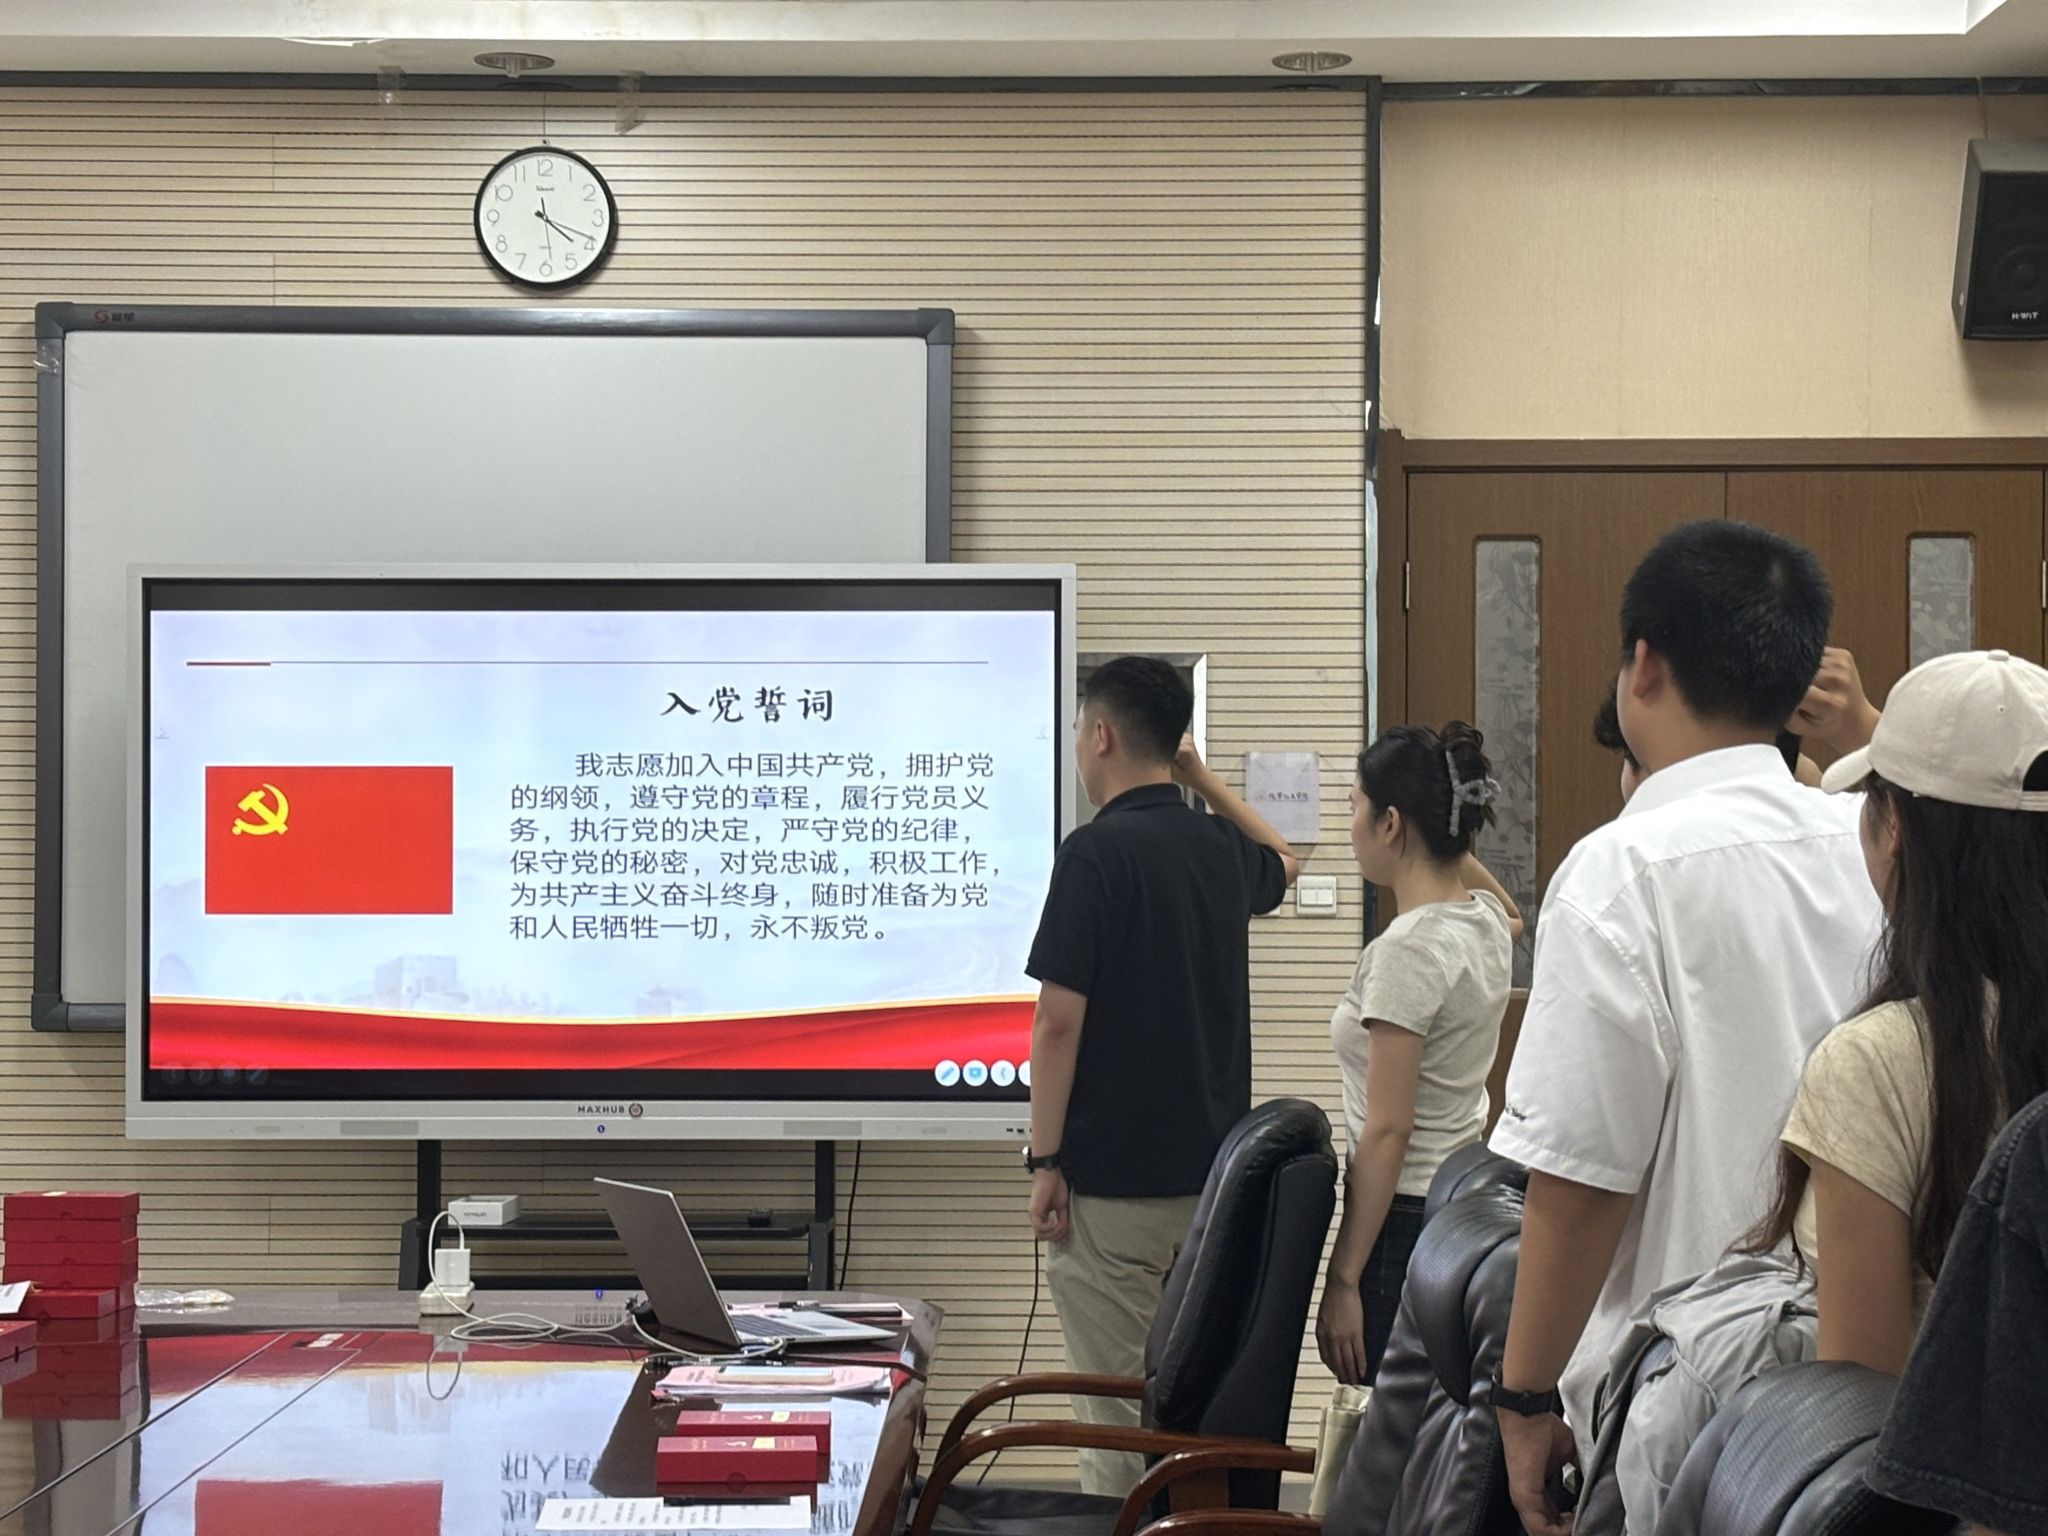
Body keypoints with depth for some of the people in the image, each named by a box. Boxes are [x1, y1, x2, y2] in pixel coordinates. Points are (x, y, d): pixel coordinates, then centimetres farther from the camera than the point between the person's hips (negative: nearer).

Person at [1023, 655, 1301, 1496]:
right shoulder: (1221, 849, 7)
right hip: (1215, 1170, 7)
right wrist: (1202, 777, 27)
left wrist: (1043, 1160, -10)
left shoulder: (1097, 851, -14)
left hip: (1113, 1182, -7)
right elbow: (1283, 863, 34)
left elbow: (1059, 1020, -16)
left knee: (1120, 1414, -1)